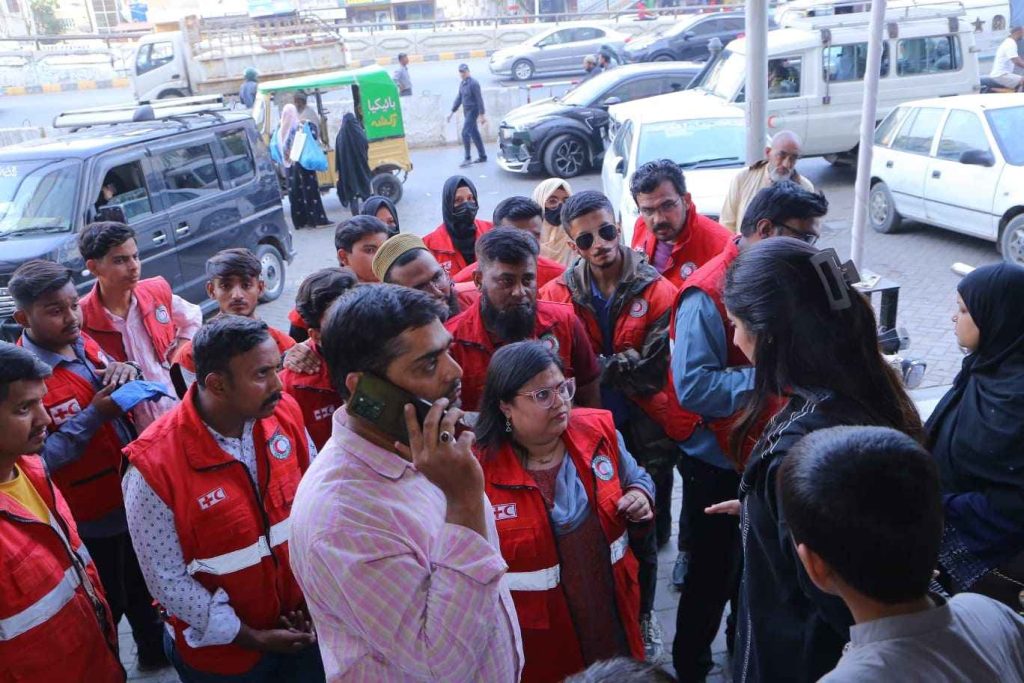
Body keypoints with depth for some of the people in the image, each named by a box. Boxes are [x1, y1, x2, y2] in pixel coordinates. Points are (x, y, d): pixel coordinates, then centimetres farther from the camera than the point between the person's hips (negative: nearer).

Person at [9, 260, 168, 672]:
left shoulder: (84, 344, -1)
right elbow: (38, 458, -26)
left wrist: (128, 374, -11)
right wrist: (95, 414, -28)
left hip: (133, 497, 7)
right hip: (90, 518, -7)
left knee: (143, 586, 27)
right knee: (107, 605, 13)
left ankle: (155, 651, 49)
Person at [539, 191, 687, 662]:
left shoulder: (657, 292, -8)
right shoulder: (559, 294, -3)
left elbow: (651, 371, -15)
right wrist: (620, 366, -15)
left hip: (646, 433, -1)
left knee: (643, 531, 13)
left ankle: (642, 616, 38)